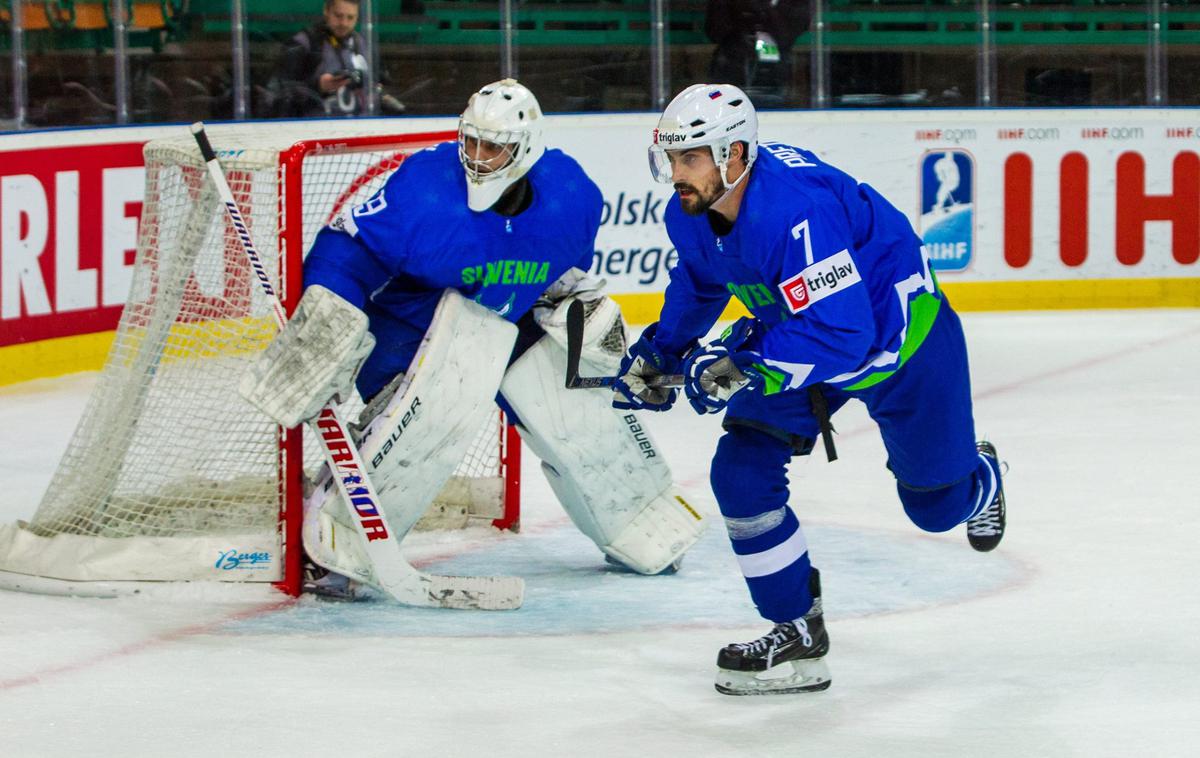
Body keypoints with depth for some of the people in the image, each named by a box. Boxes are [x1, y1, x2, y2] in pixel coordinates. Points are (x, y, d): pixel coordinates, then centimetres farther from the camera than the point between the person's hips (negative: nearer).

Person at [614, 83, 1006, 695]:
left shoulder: (795, 210, -41)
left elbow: (842, 334, -44)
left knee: (935, 504, 12)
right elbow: (698, 281, 12)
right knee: (742, 472, -11)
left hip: (899, 339, -7)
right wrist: (660, 350, 11)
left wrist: (745, 369, -45)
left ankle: (979, 479, 52)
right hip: (801, 340, 7)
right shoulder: (691, 216, -14)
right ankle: (797, 634, 0)